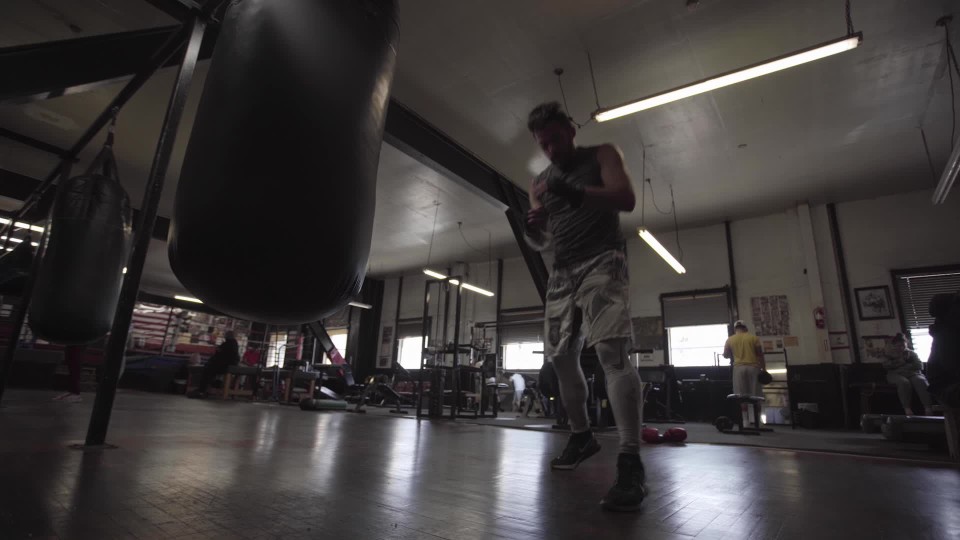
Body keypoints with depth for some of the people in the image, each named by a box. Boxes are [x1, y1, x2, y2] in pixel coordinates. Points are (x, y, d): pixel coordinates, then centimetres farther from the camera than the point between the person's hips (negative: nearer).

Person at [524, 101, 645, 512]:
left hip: (602, 261, -5)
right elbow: (541, 242, 14)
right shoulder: (540, 182, 18)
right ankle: (581, 436, 22)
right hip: (562, 272, 6)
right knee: (561, 357, 4)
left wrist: (577, 194, -27)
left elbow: (626, 198, -11)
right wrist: (530, 228, -11)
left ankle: (630, 463, -23)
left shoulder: (602, 155, 6)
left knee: (612, 350, -22)